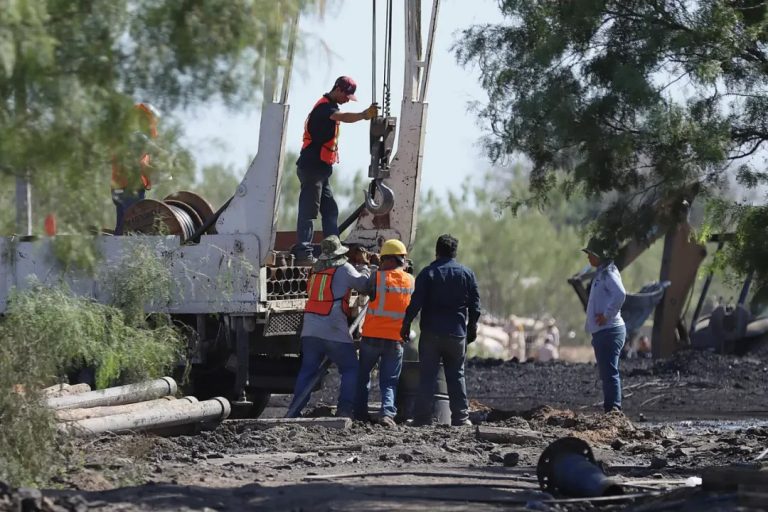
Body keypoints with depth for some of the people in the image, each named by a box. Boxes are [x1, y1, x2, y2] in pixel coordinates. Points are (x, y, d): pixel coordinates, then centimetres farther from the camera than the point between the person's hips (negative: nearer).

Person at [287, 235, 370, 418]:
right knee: (350, 369, 6)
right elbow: (363, 284, 3)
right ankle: (345, 408, -6)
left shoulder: (315, 269, 12)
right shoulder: (344, 269, -5)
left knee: (307, 370, 11)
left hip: (310, 330, 5)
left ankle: (294, 410, 6)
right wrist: (366, 270, 25)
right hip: (334, 332, -5)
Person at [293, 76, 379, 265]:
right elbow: (343, 117, -38)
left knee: (330, 210, 11)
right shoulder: (324, 107, -16)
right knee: (308, 210, -11)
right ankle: (303, 253, -13)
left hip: (321, 169, 10)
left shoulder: (330, 107, 19)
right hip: (311, 167, -10)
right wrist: (364, 115, -53)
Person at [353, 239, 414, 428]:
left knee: (362, 377, 18)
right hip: (396, 339, 2)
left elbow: (367, 290, 5)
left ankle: (360, 414, 18)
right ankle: (388, 411, -17)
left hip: (372, 335, -2)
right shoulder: (410, 280, 1)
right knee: (389, 382, 6)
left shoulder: (378, 277, -11)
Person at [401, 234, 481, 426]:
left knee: (427, 376, 1)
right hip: (457, 334, 2)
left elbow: (416, 303, -9)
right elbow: (475, 304, 7)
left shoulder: (428, 273, -4)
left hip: (431, 333, -2)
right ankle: (461, 416, 6)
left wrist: (406, 324, 0)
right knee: (456, 375, 10)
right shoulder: (467, 274, 5)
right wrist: (472, 327, 17)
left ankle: (422, 417, -2)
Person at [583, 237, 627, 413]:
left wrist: (607, 315, -22)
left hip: (609, 331, -11)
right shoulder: (600, 274, 19)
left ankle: (613, 409, -16)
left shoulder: (609, 273, -12)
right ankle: (610, 409, 17)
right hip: (600, 332, 11)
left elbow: (620, 294, -30)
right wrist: (590, 324, 19)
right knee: (606, 373, 13)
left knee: (609, 372, -13)